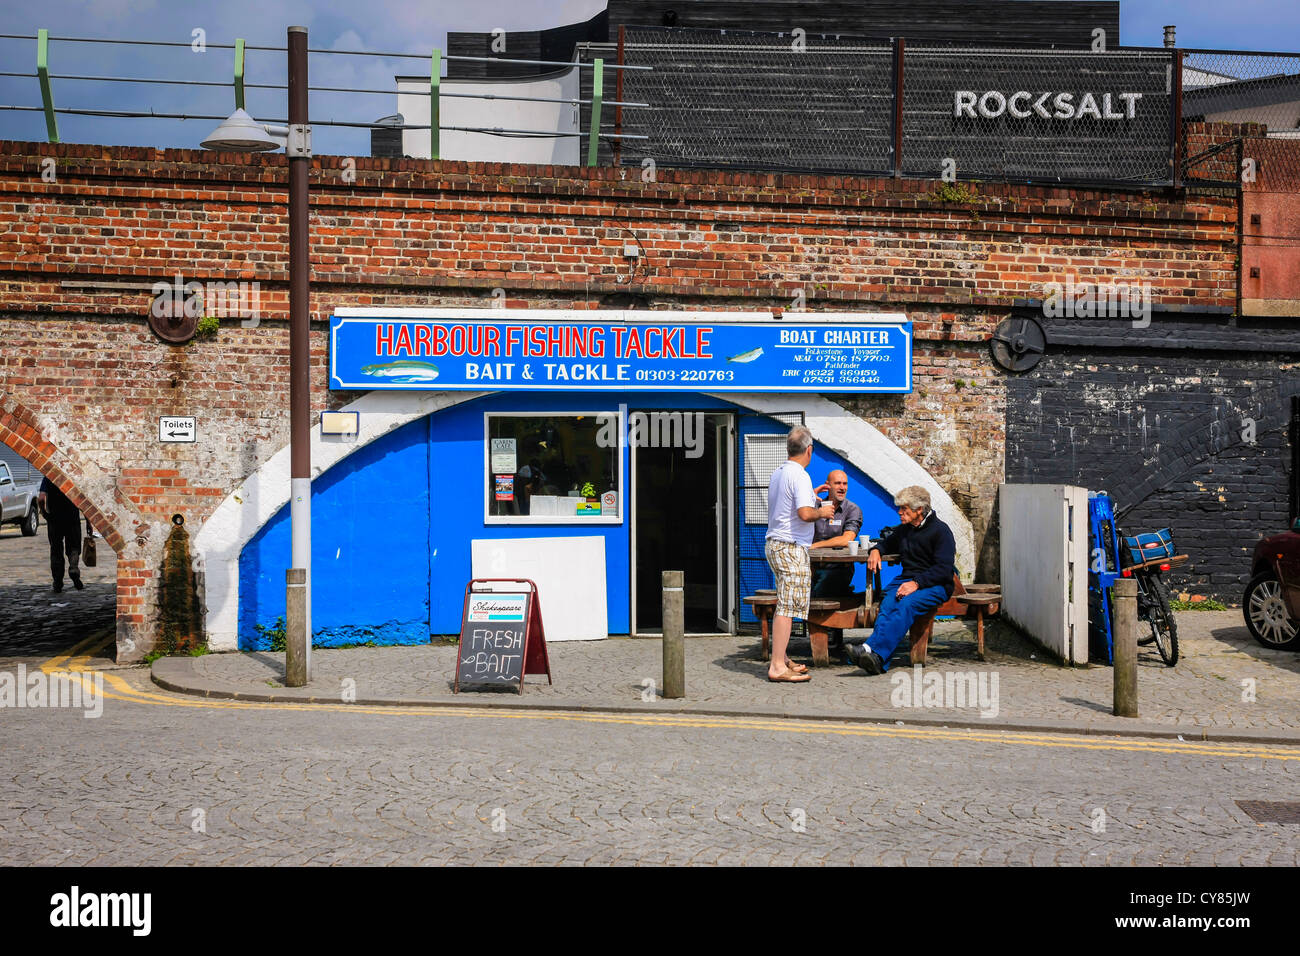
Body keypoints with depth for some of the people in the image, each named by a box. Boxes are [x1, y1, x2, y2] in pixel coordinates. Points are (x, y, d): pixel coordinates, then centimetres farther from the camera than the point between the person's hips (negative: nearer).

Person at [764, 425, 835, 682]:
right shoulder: (800, 476, -15)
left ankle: (780, 658, 21)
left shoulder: (777, 474, 13)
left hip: (774, 543, 9)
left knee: (783, 605, 16)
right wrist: (822, 512, -6)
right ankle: (777, 666, -9)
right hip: (791, 547, -9)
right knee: (788, 606, -8)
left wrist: (810, 497, 32)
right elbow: (805, 514, -25)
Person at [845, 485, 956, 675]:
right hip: (907, 580, 5)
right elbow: (887, 542, 41)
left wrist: (916, 583, -24)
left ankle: (874, 650, -52)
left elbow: (944, 569, -12)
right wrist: (876, 551, 16)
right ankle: (879, 662, -48)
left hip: (935, 586, -5)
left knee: (906, 606, -35)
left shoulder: (940, 530, -2)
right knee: (887, 606, -29)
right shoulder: (904, 530, 21)